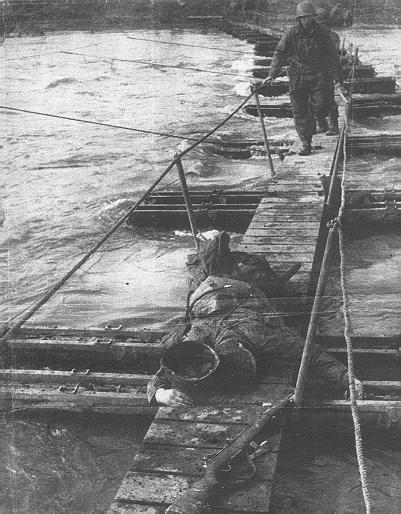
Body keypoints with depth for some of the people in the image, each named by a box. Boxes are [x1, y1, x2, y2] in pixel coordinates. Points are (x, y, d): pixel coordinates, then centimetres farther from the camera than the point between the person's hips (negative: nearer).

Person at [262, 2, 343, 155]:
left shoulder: (322, 32, 0)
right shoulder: (291, 34, -4)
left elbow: (332, 55, 8)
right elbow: (279, 53, -3)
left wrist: (338, 76, 10)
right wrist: (272, 75, -13)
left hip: (319, 75, 0)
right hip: (298, 77, 0)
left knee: (322, 104, -18)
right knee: (300, 112, 0)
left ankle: (320, 117, 22)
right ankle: (306, 145, 11)